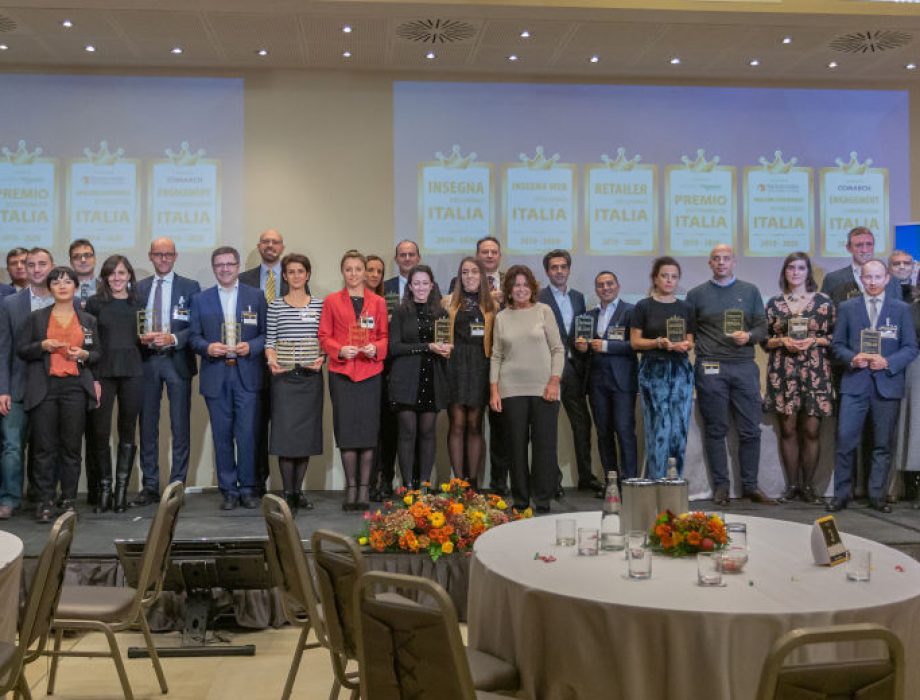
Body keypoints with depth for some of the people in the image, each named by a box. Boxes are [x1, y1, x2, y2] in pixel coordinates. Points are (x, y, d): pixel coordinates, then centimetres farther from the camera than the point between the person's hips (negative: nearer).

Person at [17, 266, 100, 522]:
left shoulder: (88, 320, 14)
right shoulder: (36, 318, 11)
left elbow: (97, 354, 16)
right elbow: (21, 350, 9)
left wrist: (84, 355, -5)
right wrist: (42, 346, -9)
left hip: (76, 387, 1)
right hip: (44, 388, -1)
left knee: (72, 446, 1)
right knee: (44, 447, -3)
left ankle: (69, 500, 8)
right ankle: (45, 501, 4)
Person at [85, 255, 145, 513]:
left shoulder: (138, 303, 11)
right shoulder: (95, 303, 6)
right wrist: (90, 376, -6)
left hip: (132, 372, 1)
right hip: (102, 372, -1)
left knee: (128, 431, 4)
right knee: (99, 432, -3)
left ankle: (122, 490, 12)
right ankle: (103, 489, 9)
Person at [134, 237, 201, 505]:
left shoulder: (190, 287, 4)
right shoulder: (138, 288, 11)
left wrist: (173, 339, -17)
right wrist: (141, 337, -10)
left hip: (177, 361, -2)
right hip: (147, 361, 2)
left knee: (180, 427, 1)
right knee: (147, 425, 6)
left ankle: (177, 485, 9)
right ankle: (150, 486, 13)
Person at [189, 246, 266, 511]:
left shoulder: (256, 296, 8)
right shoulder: (200, 300, 11)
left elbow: (267, 333, 6)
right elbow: (193, 336, 9)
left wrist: (251, 347, -12)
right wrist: (207, 347, -10)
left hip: (247, 375, -1)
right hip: (216, 377, 1)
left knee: (248, 434, -4)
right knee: (222, 436, 4)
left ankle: (248, 489, 8)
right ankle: (229, 490, 13)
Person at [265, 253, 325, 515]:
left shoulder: (319, 304, 7)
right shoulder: (275, 306, 4)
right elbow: (269, 341, 3)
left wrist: (322, 358, -9)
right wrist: (271, 359, -15)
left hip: (311, 375, 2)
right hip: (284, 376, -2)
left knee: (307, 432, 5)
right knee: (286, 431, -6)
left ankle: (298, 490, 16)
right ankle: (287, 493, 1)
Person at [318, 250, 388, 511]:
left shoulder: (378, 303, 9)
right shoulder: (331, 301, 6)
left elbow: (384, 336, 10)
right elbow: (324, 336, 5)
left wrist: (376, 348, -11)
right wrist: (339, 350, -13)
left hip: (370, 372, 1)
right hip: (341, 372, -1)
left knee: (368, 428, 0)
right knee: (346, 429, -1)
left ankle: (364, 487, 8)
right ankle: (351, 487, 8)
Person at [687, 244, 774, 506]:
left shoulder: (750, 291, 14)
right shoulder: (697, 294, 11)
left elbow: (762, 327, 10)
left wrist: (749, 336, -9)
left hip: (744, 367, 1)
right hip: (710, 368, -1)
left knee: (750, 429, 1)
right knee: (715, 430, 2)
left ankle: (750, 485, 11)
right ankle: (720, 485, 10)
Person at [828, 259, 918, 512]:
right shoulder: (847, 307, 7)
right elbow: (837, 344, 7)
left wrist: (888, 362, -13)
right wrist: (852, 358, -12)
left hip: (888, 383, 0)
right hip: (855, 382, 0)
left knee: (883, 444, 6)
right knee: (845, 440, -5)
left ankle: (877, 495, 15)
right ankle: (841, 494, 4)